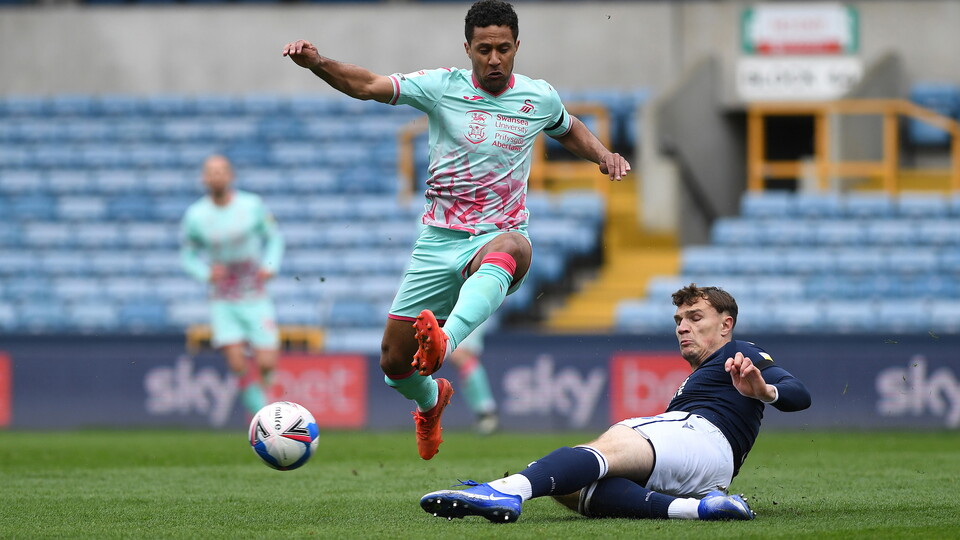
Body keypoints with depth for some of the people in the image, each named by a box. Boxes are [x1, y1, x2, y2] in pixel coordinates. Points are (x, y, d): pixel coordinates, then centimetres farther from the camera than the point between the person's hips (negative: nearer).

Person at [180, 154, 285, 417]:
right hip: (223, 303, 0)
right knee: (238, 363, -14)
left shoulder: (252, 206, -4)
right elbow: (188, 255, 7)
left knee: (266, 364, -10)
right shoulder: (195, 216, -5)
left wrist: (270, 266, -7)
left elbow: (273, 238, 10)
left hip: (255, 297, 0)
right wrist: (206, 273, -13)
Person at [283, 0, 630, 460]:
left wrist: (603, 155, 8)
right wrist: (316, 63, -30)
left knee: (511, 248, -42)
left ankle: (443, 343, -65)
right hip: (439, 241, 1)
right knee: (394, 362, 3)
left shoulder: (540, 98, 5)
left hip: (498, 235, -1)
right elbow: (368, 86, -12)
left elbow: (569, 130, 28)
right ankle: (431, 398, 42)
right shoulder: (442, 87, -1)